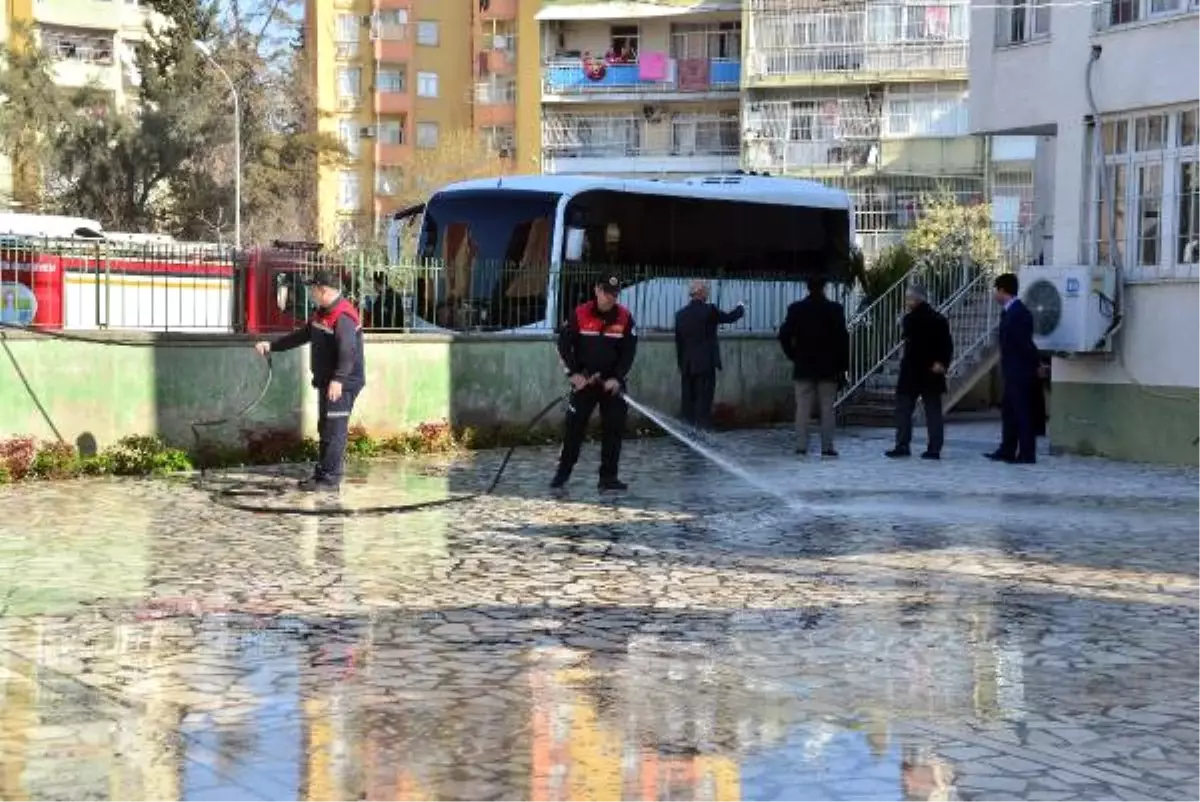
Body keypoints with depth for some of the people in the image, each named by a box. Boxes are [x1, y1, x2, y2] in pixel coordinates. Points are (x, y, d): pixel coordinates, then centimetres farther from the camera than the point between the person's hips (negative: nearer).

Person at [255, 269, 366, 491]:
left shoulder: (343, 317, -19)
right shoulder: (322, 313, 15)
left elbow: (348, 352, -29)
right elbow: (301, 336, 26)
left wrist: (338, 380, -38)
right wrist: (272, 346, 26)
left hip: (341, 385, -11)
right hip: (326, 382, 11)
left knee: (334, 431, -8)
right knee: (325, 431, 15)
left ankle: (330, 479, -5)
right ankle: (322, 474, 23)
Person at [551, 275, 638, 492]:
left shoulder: (625, 317, -3)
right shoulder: (579, 314, -7)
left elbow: (629, 351, -2)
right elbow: (564, 344, -4)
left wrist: (617, 378, -12)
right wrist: (573, 373, -11)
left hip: (612, 382, 1)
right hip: (583, 380, -1)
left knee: (614, 429, -1)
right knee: (574, 426, -1)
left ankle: (608, 476, 6)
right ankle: (563, 472, 10)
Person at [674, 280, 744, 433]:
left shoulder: (680, 314, 5)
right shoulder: (709, 310, -9)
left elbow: (678, 342, 9)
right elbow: (729, 317, 6)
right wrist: (741, 308, 27)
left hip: (687, 366, 5)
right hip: (705, 363, -5)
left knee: (687, 401, 7)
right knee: (704, 401, -3)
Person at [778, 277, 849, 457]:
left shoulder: (796, 309, -1)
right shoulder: (834, 309, -4)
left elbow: (784, 335, -3)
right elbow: (843, 338, -6)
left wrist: (793, 355, 8)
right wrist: (843, 366, -1)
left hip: (803, 368, 1)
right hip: (828, 368, -1)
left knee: (803, 408, 4)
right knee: (827, 409, 3)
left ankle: (801, 445, 0)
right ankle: (827, 446, 1)